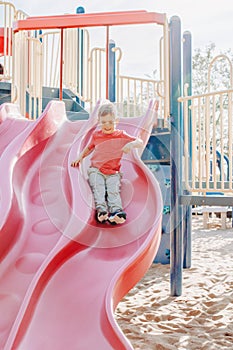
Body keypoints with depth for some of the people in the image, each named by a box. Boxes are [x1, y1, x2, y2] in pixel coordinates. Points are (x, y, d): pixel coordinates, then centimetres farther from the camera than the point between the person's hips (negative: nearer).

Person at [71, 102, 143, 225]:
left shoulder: (121, 135, 8)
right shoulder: (96, 135, 15)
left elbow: (140, 142, 4)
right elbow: (89, 147, 32)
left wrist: (131, 144, -19)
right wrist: (80, 157, 16)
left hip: (113, 172, -1)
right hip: (96, 170, 1)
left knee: (114, 190, -24)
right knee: (98, 189, -25)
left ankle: (116, 211, -43)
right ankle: (101, 210, -42)